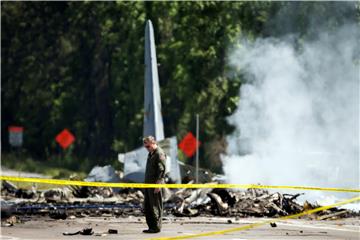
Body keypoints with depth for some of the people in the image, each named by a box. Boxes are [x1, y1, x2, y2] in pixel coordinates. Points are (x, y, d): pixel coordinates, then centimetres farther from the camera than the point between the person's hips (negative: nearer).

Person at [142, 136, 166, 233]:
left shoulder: (159, 154, -11)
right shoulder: (150, 153, 18)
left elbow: (161, 170, -17)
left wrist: (158, 183, -21)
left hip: (155, 184, -10)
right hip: (148, 183, 10)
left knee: (155, 207, -5)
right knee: (147, 207, 10)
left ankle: (156, 227, -2)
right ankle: (151, 226, 16)